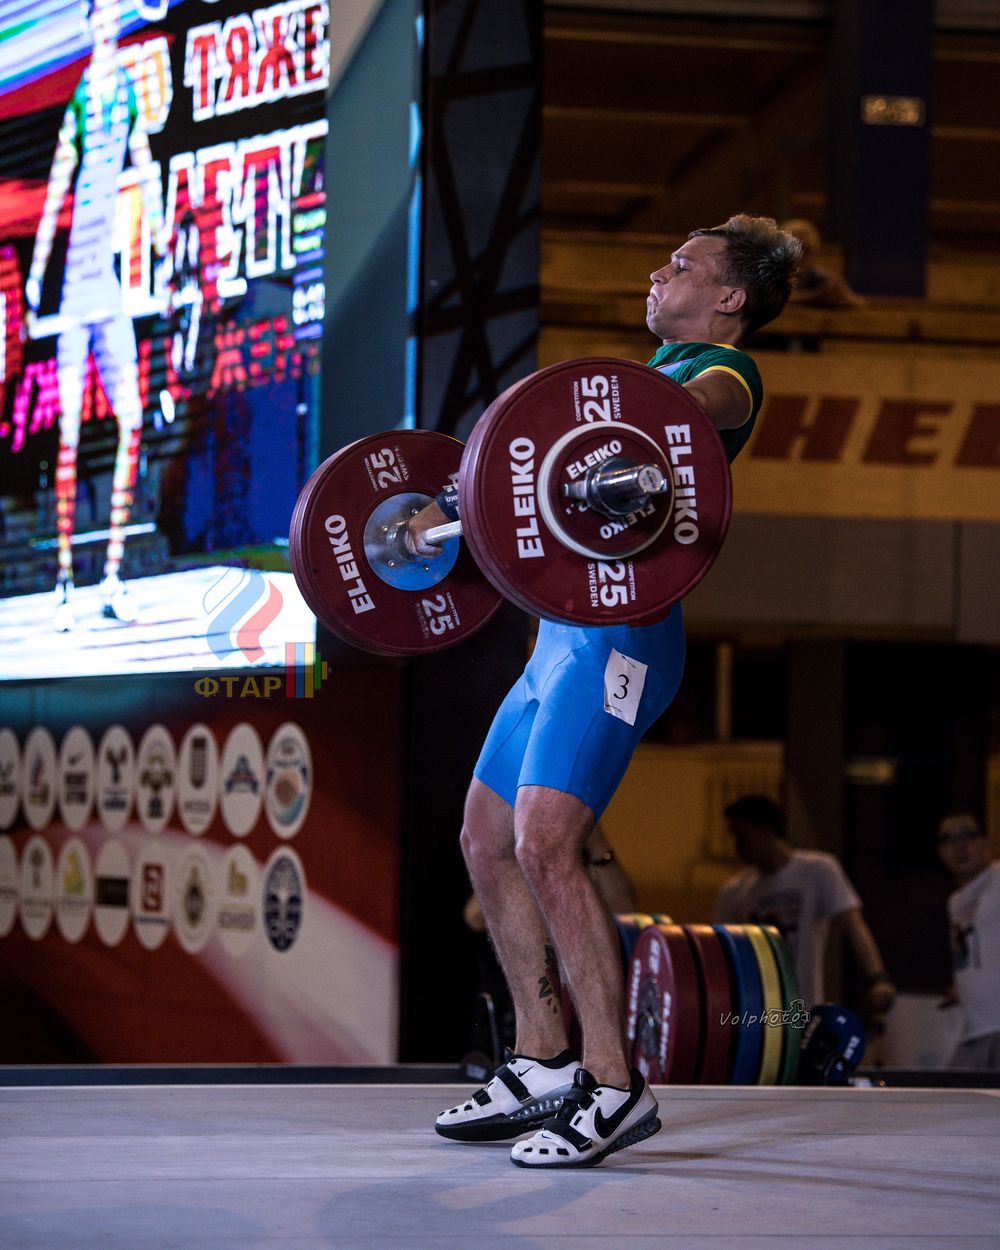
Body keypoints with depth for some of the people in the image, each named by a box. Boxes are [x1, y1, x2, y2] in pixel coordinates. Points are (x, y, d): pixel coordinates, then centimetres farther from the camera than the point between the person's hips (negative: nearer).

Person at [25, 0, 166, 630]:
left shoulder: (129, 89, 10)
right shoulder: (79, 99, -3)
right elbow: (57, 188, -4)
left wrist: (161, 238, 14)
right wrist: (36, 274, -7)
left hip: (111, 289, 5)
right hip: (74, 289, -5)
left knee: (131, 421, 0)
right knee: (70, 434, -6)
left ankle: (113, 576, 7)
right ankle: (65, 582, -1)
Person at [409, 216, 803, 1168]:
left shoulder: (722, 370, -1)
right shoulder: (659, 370, 28)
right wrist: (450, 510, 38)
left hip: (617, 633, -10)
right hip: (561, 633, 10)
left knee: (546, 845, -20)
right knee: (487, 841, 11)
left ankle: (614, 1088, -16)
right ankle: (544, 1068, 17)